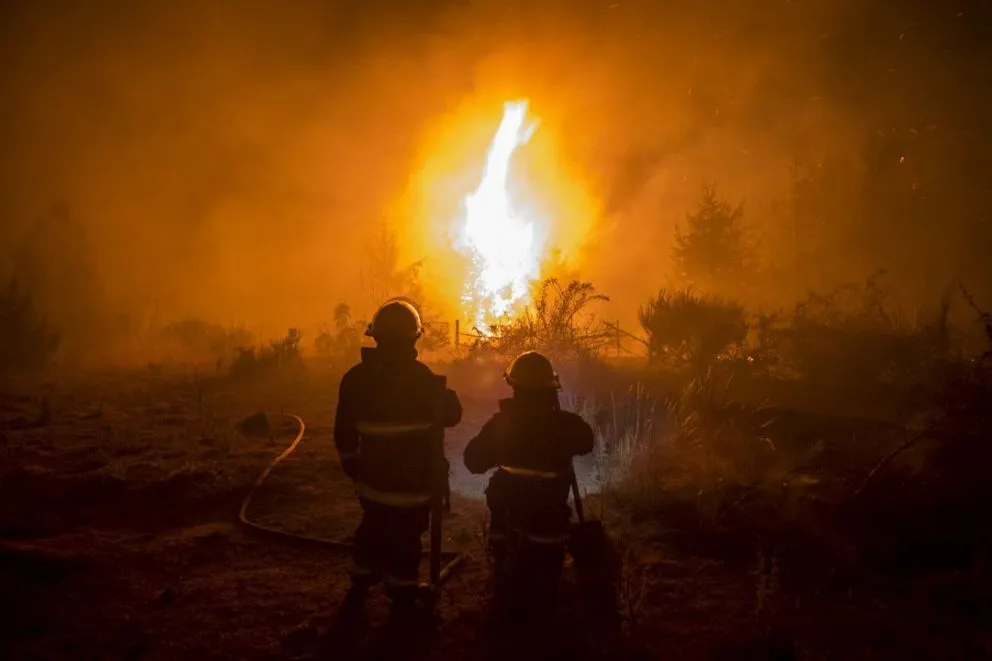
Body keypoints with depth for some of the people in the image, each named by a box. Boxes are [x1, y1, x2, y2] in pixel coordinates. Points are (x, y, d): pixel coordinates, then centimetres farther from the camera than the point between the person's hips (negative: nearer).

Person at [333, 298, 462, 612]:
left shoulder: (356, 377, -5)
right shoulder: (420, 377, -19)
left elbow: (345, 431, 3)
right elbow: (451, 415, -7)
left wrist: (351, 463, 19)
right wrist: (445, 393, 13)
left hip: (373, 477, 5)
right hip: (412, 479, -5)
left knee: (372, 528, 24)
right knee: (406, 536, 9)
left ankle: (361, 581, 37)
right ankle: (403, 591, 21)